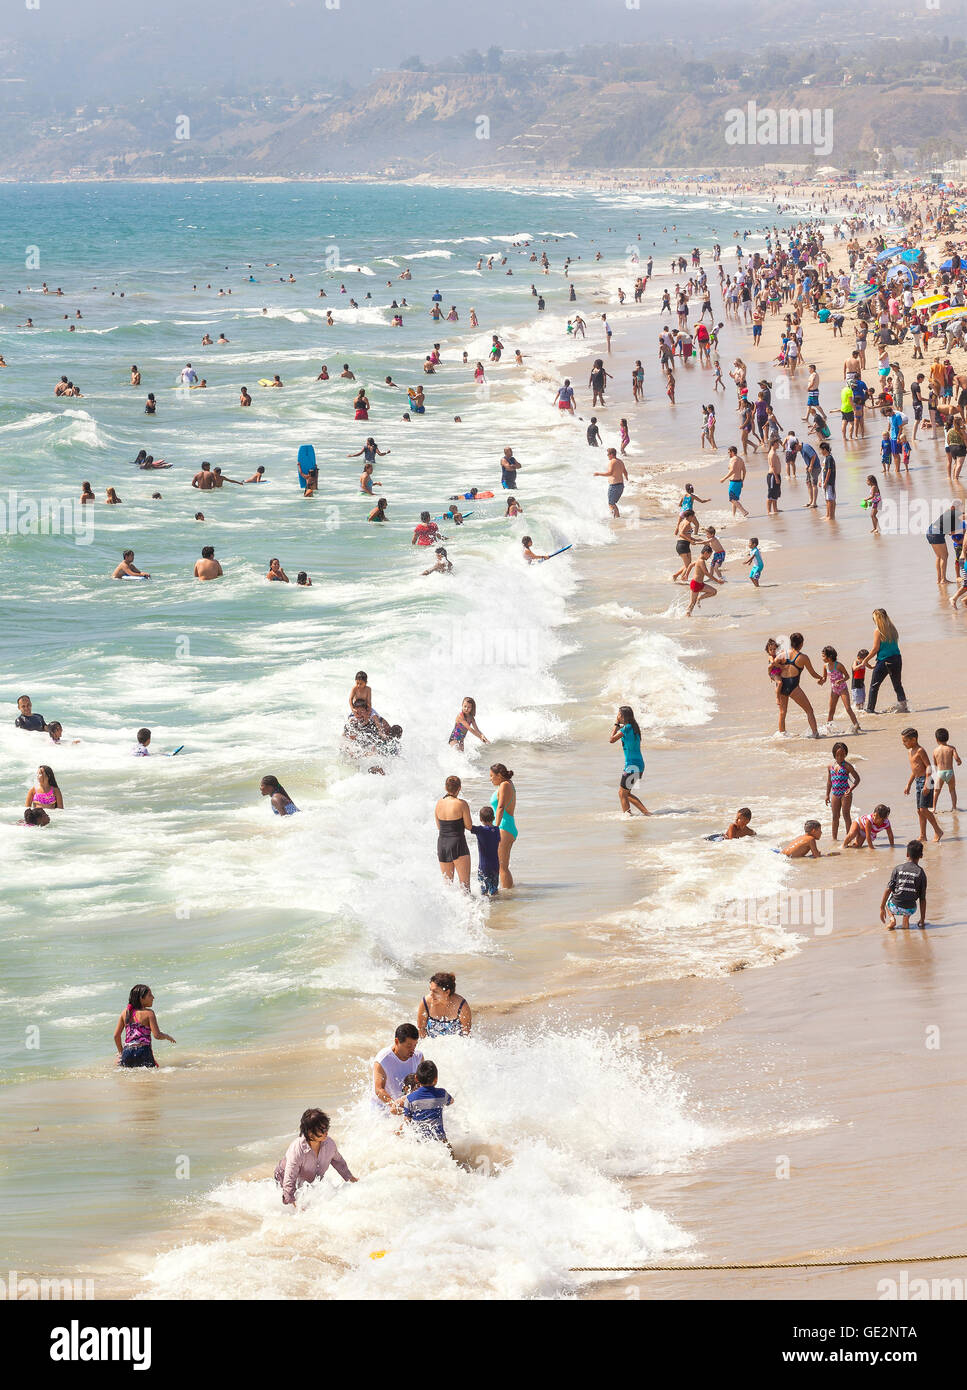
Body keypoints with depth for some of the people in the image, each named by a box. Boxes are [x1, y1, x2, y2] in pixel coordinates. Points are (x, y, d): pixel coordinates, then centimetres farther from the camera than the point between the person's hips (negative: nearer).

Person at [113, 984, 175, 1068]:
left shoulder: (125, 1012, 13)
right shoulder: (149, 1013, -3)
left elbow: (116, 1035, 16)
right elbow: (157, 1035, -9)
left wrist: (121, 1052, 29)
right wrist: (167, 1036, 13)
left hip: (127, 1052, 5)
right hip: (143, 1051, -5)